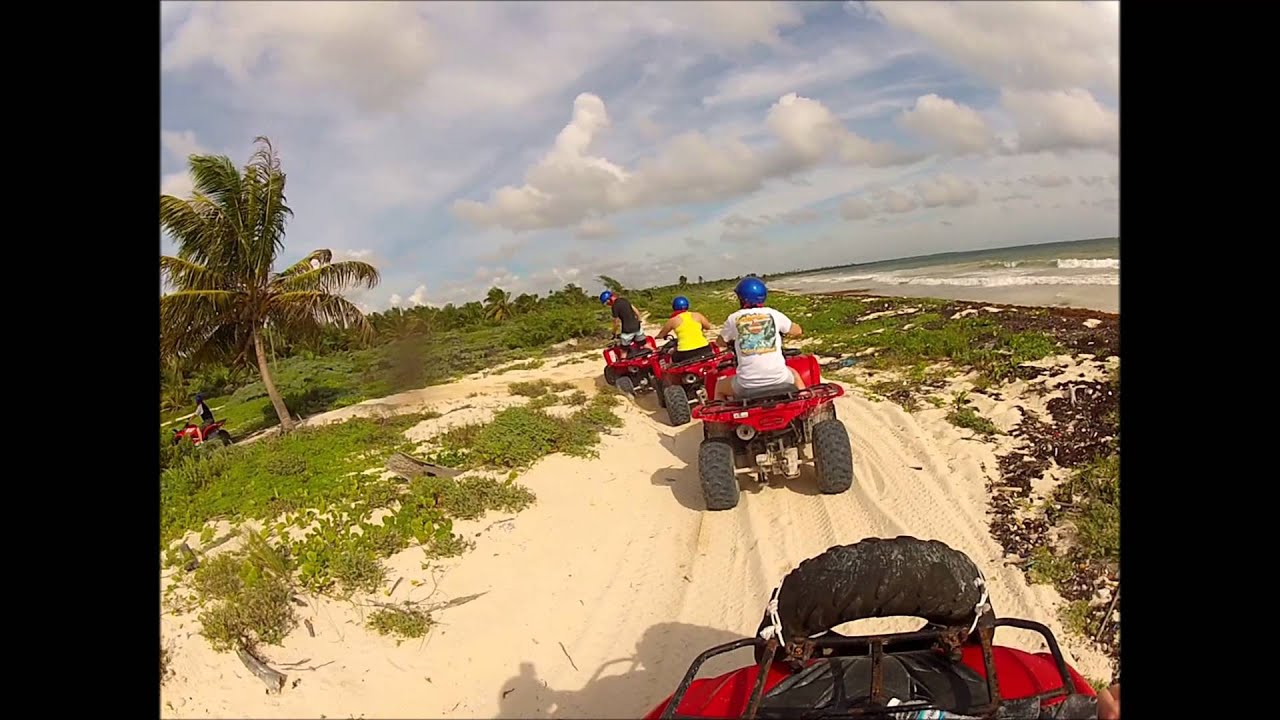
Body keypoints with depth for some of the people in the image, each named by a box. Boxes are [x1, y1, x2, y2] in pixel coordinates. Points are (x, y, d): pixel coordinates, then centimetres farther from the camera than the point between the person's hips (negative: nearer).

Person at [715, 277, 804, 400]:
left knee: (719, 385, 29)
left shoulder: (734, 318, 1)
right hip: (778, 379, 2)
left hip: (747, 384, -1)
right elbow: (797, 331, 18)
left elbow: (721, 342, 17)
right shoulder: (773, 314, 3)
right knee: (794, 375, 36)